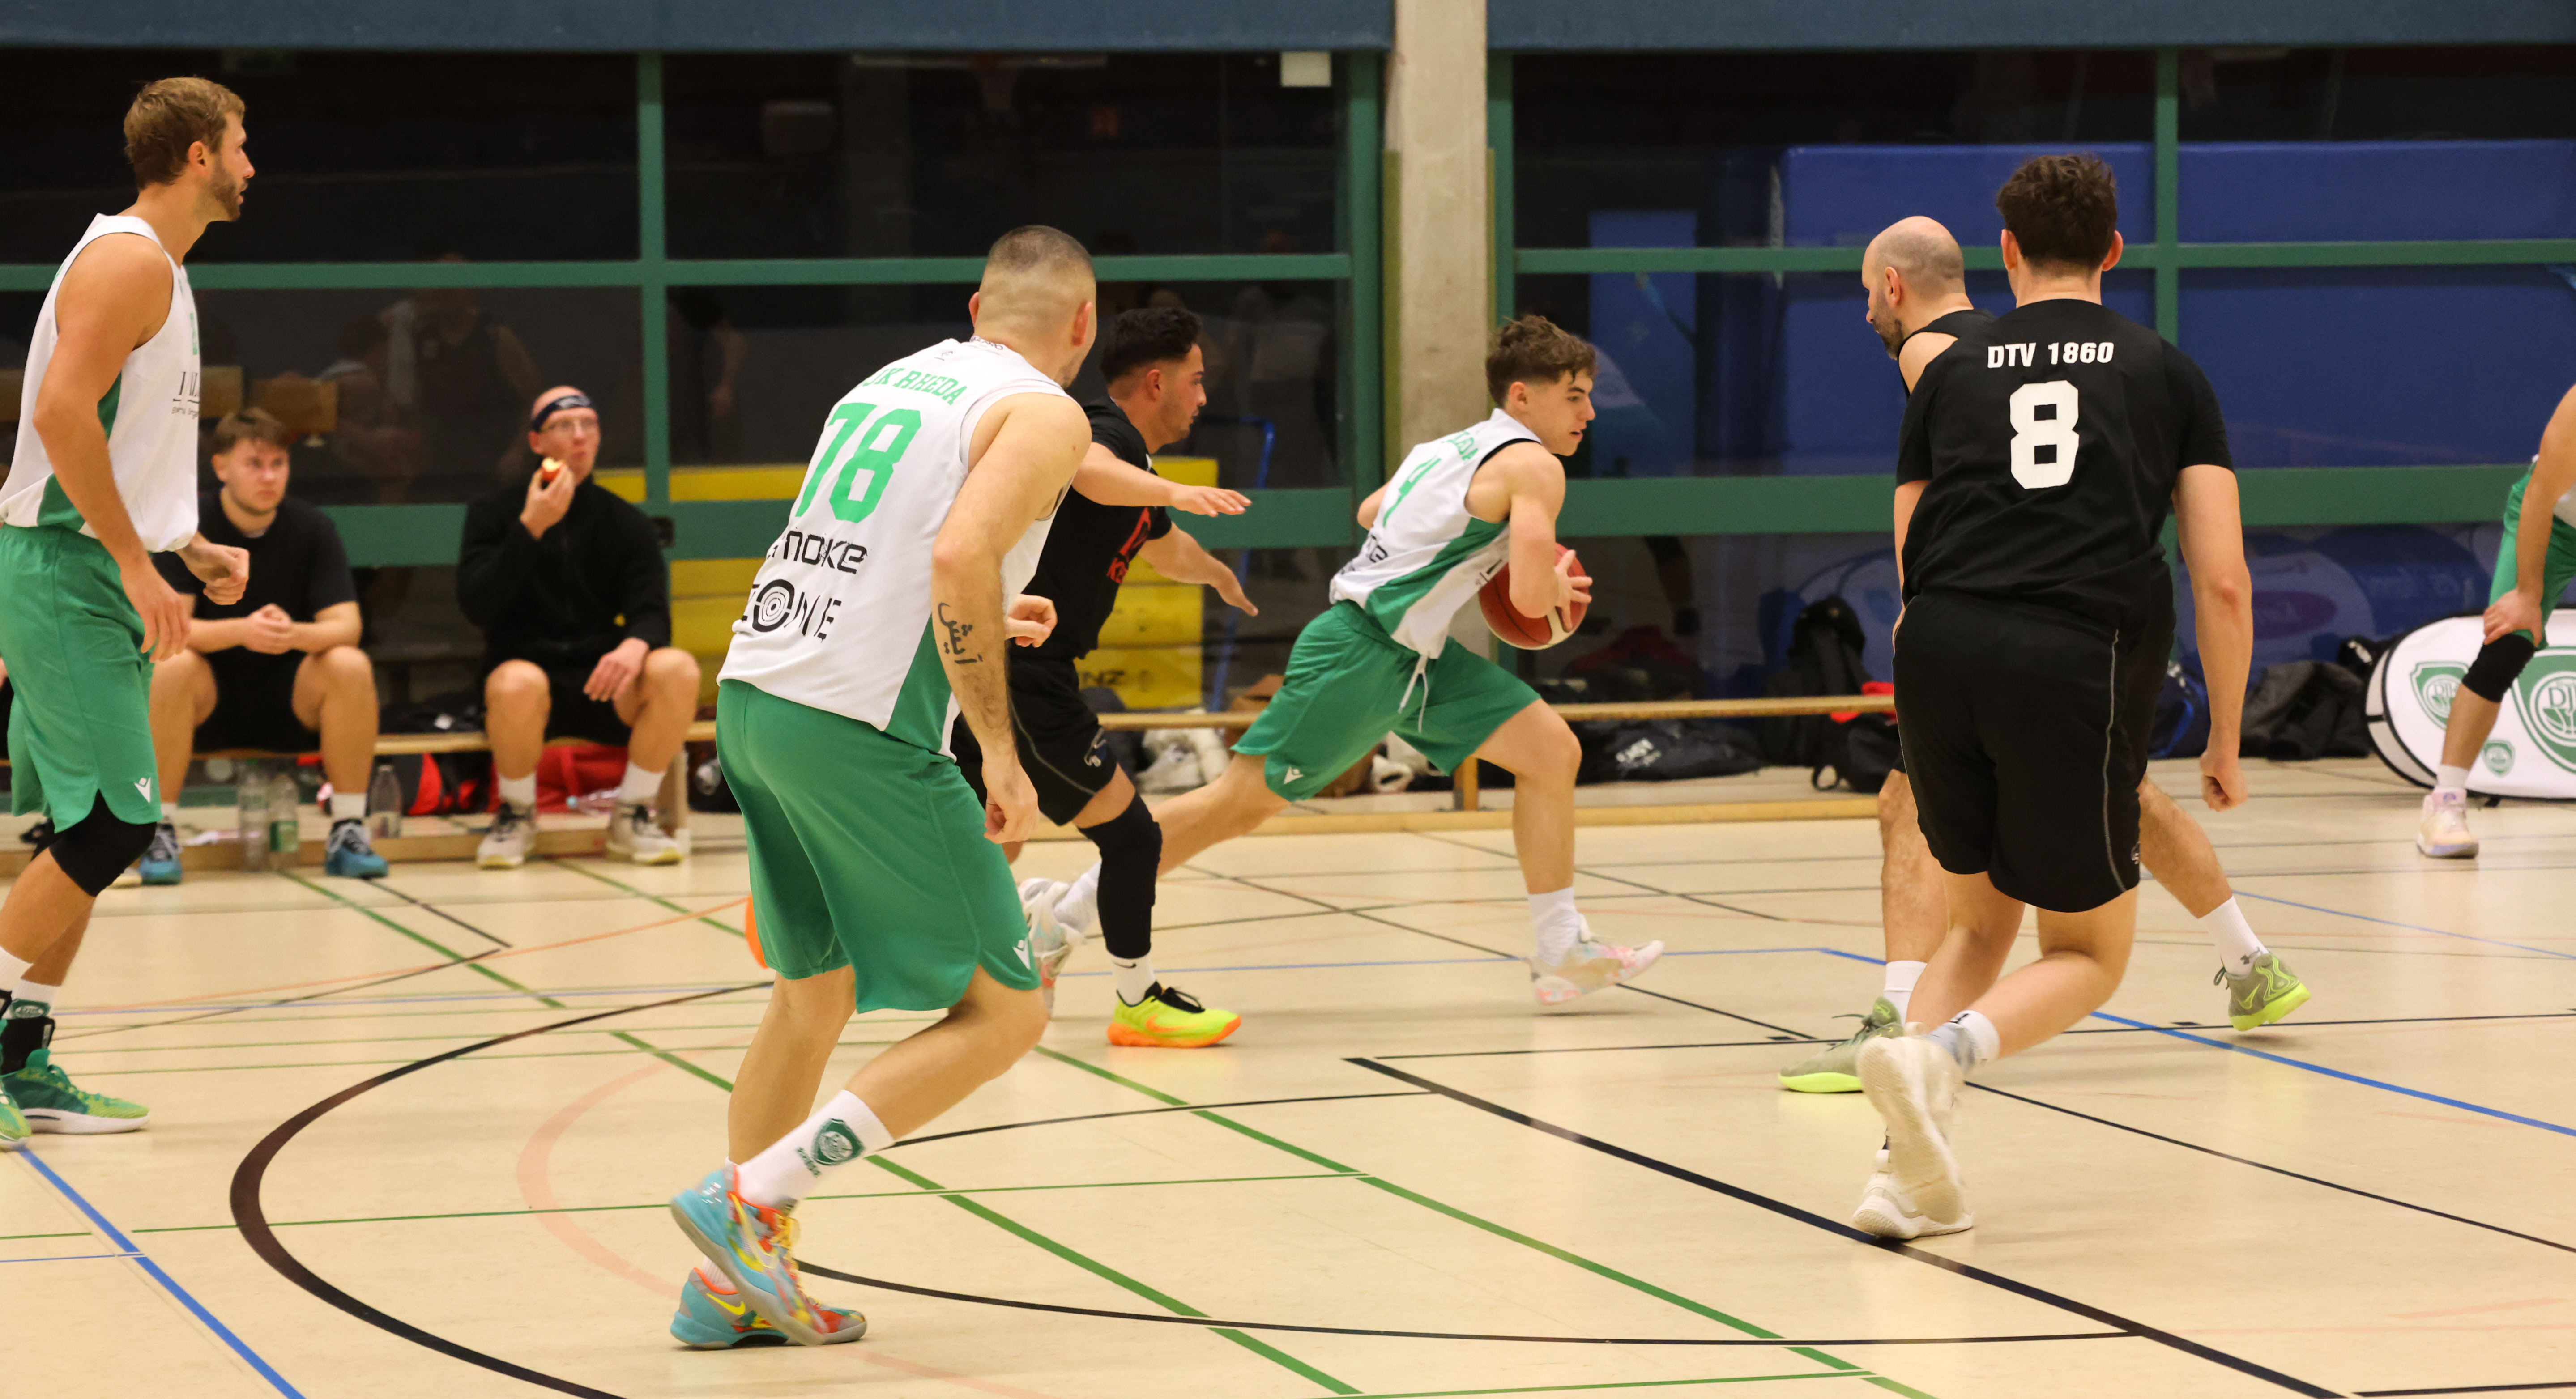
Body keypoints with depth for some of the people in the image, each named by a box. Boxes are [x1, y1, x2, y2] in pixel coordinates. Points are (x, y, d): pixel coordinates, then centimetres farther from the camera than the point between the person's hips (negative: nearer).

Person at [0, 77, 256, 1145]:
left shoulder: (157, 269, 19)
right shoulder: (130, 261, -13)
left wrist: (192, 549, 17)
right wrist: (141, 566, -23)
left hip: (93, 578, 10)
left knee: (90, 836, 10)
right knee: (110, 826, -14)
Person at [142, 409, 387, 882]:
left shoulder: (312, 528, -3)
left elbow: (346, 626, -12)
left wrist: (294, 634, -35)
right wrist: (241, 631, -37)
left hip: (292, 702, 2)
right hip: (209, 702, -1)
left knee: (351, 666, -27)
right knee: (170, 666, -33)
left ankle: (348, 832, -19)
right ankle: (160, 833, -23)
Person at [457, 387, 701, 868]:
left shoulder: (627, 523, 11)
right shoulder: (494, 513, 5)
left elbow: (652, 611, 0)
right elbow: (477, 607, -9)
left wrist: (636, 644, -25)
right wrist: (531, 527, -18)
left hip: (600, 685, 2)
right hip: (526, 667, -2)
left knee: (677, 670, -29)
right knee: (517, 684, -39)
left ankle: (632, 816, -10)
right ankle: (517, 816, -9)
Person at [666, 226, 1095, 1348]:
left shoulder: (893, 381, 20)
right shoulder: (1045, 415, -3)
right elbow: (959, 556, -20)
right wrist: (1000, 748, -15)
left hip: (752, 697, 8)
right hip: (859, 727, -8)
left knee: (814, 992, 22)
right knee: (1003, 1012, 0)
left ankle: (731, 1283, 25)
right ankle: (749, 1199, -9)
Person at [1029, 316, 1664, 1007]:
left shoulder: (1457, 447, 16)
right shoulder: (1535, 467, -12)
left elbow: (1370, 512, 32)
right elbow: (1531, 598, -19)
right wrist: (1559, 586, 4)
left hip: (1418, 660, 10)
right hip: (1360, 655, -10)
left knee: (1552, 752, 5)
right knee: (1238, 802, -5)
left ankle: (1563, 951, 7)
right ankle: (1063, 911, 5)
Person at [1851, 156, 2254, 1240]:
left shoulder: (1951, 369, 20)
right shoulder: (2169, 374, 16)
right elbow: (2222, 581, 8)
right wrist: (2225, 742, 18)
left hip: (1941, 655, 3)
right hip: (2079, 664, -3)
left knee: (1979, 921, 24)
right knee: (2089, 953, 13)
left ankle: (1913, 1173, 7)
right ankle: (1938, 1058, -18)